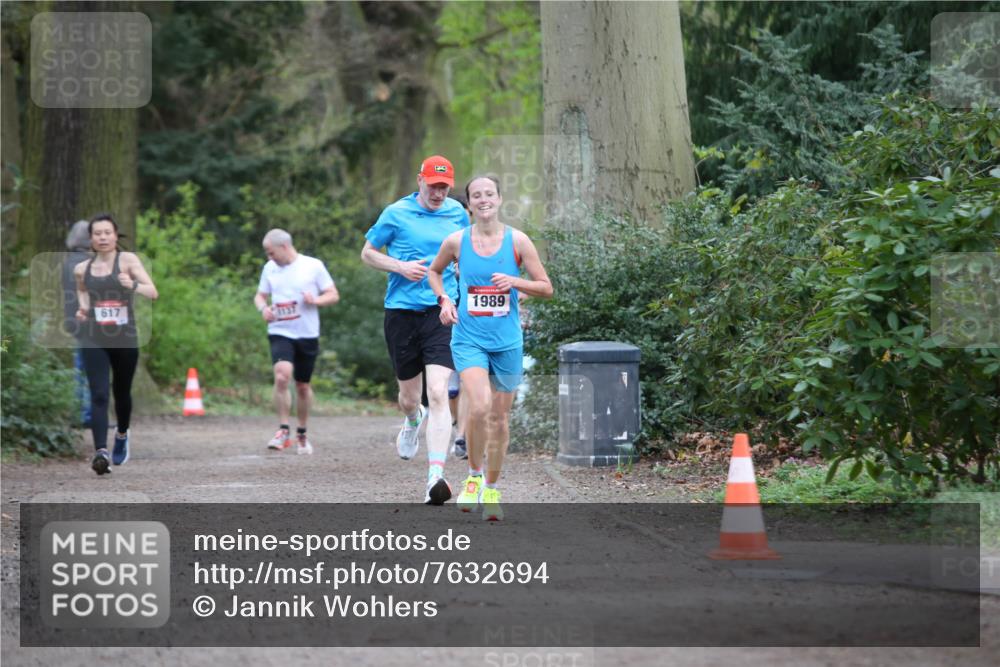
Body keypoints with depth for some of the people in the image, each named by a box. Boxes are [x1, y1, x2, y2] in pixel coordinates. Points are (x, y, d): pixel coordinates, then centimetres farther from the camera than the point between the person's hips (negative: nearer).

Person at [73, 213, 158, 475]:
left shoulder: (127, 260, -4)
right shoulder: (82, 269, 4)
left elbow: (153, 293, -11)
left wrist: (133, 285, -31)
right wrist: (82, 308, 5)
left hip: (125, 339, 0)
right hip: (94, 341, 0)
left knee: (122, 393, 17)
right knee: (98, 395, -15)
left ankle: (122, 434, 46)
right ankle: (100, 452, -24)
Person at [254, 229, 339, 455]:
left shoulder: (313, 266, -2)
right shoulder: (270, 268, 7)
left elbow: (334, 295, 2)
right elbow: (260, 295, 19)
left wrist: (316, 300, -18)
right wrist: (263, 308, -4)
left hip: (307, 335, -1)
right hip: (280, 333, 1)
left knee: (303, 386, 9)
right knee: (282, 377, -23)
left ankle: (302, 434, 28)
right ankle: (283, 431, -15)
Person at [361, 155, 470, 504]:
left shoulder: (457, 213, 8)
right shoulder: (395, 214, 0)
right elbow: (368, 253, 9)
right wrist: (400, 267, -8)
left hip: (442, 312, 0)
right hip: (402, 313, 0)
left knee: (438, 393, -17)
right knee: (409, 396, 11)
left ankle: (435, 478, -22)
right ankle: (413, 422, 52)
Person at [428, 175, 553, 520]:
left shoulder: (517, 241, -2)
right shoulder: (457, 241, 0)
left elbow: (546, 288, 2)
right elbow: (434, 271, 20)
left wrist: (515, 282, -15)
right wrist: (444, 300, 3)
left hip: (507, 341, 1)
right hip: (469, 339, -1)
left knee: (500, 417, 7)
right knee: (479, 406, -22)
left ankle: (491, 489, 24)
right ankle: (474, 476, -1)